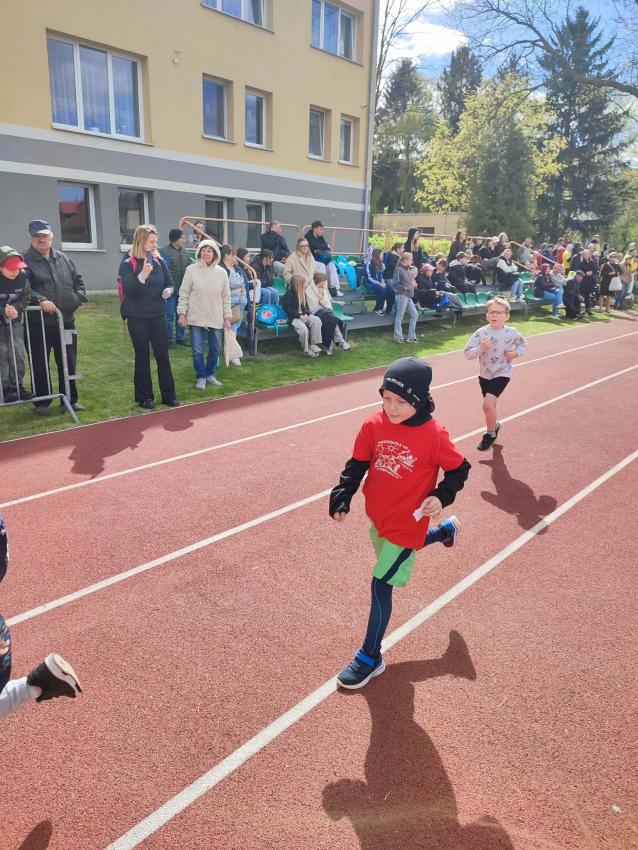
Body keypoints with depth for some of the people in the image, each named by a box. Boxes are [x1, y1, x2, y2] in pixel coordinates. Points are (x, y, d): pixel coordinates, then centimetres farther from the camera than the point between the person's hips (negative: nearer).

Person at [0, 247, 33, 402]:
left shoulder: (22, 276, -13)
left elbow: (26, 297, -4)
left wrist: (16, 309, -21)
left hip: (14, 320, 3)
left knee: (18, 352, 1)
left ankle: (18, 386, 11)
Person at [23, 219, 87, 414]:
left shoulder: (63, 259, 12)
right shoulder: (25, 260, -5)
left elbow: (78, 280, 19)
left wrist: (78, 297, 2)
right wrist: (40, 300, -27)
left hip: (65, 320, 4)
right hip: (38, 323, -4)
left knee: (68, 363, 11)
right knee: (40, 364, 5)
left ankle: (70, 399, 23)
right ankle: (42, 402, 17)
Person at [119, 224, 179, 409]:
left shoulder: (159, 261, 5)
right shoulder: (128, 264, -8)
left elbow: (169, 283, 12)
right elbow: (128, 290, -17)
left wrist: (168, 291, -11)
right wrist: (143, 275, -31)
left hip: (158, 315, 3)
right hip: (137, 317, -3)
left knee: (163, 356, 4)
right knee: (142, 357, 5)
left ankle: (169, 396, 12)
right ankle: (144, 397, 15)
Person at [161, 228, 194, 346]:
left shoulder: (185, 252, 9)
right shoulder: (165, 251, -10)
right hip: (171, 290, -6)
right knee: (169, 316, 2)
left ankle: (180, 338, 24)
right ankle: (169, 340, 11)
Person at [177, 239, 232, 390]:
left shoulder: (221, 272, 2)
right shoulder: (191, 270, -5)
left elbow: (226, 297, 7)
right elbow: (184, 293, -1)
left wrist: (227, 317, 5)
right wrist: (182, 313, -4)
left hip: (216, 318, 2)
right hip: (196, 317, -2)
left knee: (215, 349, 10)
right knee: (198, 350, 2)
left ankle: (209, 374, 29)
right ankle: (201, 377, 18)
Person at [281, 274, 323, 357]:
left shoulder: (302, 294, 13)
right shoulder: (288, 294, -11)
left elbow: (306, 306, 13)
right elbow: (288, 309, -15)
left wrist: (306, 314, -10)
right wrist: (300, 316, -22)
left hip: (302, 315, 7)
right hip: (292, 317, -7)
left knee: (317, 320, -17)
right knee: (303, 327, -34)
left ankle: (313, 344, -15)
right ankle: (306, 349, -16)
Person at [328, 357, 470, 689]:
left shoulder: (434, 435, -21)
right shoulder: (373, 425, -11)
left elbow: (459, 470, -7)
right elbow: (357, 465, -1)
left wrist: (441, 497, -22)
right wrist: (341, 497, -11)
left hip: (407, 522, -6)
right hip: (377, 515, 6)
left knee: (381, 585, -5)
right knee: (390, 557, 32)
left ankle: (370, 658, 15)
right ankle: (445, 530, 56)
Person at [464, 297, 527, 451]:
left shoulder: (511, 333, -10)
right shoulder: (481, 333, -12)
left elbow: (523, 344, 10)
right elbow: (467, 353, -12)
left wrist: (517, 353, -9)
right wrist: (480, 348, -29)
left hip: (502, 374, -3)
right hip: (484, 375, 3)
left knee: (488, 404, -18)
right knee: (490, 405, 20)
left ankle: (490, 433, 5)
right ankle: (495, 425, 50)